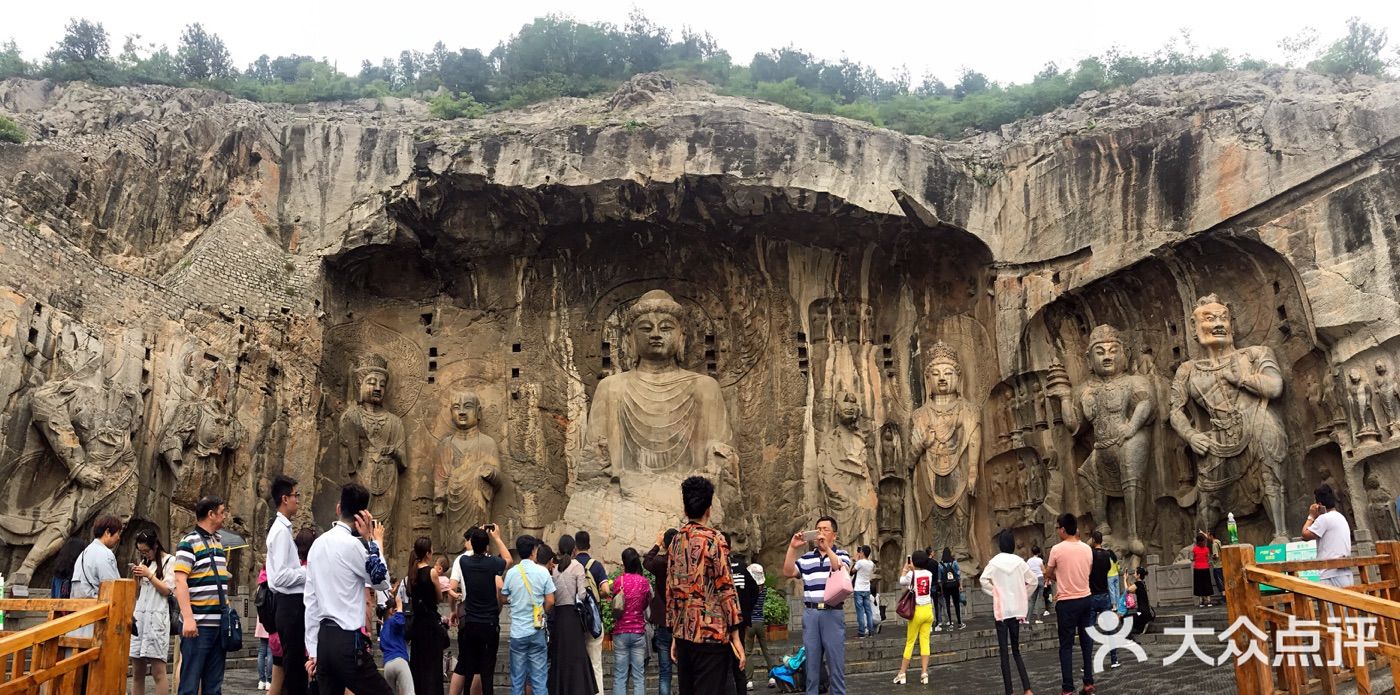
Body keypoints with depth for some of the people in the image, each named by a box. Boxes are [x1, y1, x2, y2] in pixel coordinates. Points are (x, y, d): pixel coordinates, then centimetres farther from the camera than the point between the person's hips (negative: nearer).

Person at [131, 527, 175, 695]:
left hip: (156, 618, -6)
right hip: (139, 617, 6)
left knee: (158, 673, -8)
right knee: (137, 673, 5)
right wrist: (136, 577, 3)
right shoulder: (144, 562, 18)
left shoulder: (169, 561, 1)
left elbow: (167, 590, -5)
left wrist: (149, 575, -8)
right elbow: (138, 594, 20)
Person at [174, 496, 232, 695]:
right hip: (198, 624, -7)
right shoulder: (189, 542, -6)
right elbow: (180, 582, -14)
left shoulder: (218, 542, 16)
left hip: (219, 623, 7)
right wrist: (188, 618, -21)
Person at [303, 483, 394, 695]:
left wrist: (312, 651, 15)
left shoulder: (318, 544, 9)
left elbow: (311, 602, 11)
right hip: (349, 641, -8)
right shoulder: (353, 544, -13)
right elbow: (381, 582, 1)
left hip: (323, 639, 8)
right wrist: (376, 542, 8)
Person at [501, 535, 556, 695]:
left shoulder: (511, 573, -2)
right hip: (537, 631, -1)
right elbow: (550, 601, -4)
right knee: (539, 678, 4)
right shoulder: (543, 572, -6)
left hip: (517, 632, 1)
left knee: (517, 679, 9)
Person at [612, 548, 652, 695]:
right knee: (639, 676, 4)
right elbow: (647, 604, 8)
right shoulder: (644, 582, -4)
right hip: (639, 631, 1)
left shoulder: (618, 581, -7)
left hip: (620, 632, -1)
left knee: (619, 676, 4)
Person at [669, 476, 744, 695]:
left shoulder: (676, 541, 11)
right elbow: (725, 589, -11)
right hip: (712, 633, -6)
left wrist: (675, 636, 18)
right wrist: (735, 636, -8)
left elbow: (671, 591, 13)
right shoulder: (713, 539, -8)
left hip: (683, 634, 7)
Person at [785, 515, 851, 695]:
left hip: (832, 614, -3)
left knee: (835, 661, 0)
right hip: (810, 613, 3)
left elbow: (842, 570, -15)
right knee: (811, 661, 8)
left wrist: (827, 548, -21)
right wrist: (792, 548, -6)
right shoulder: (806, 558, 13)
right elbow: (788, 572, 2)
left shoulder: (841, 555, 5)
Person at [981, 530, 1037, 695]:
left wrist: (994, 593, -2)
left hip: (1001, 610, -2)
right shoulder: (1019, 561, -2)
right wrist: (1023, 595, 11)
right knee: (1016, 651, 13)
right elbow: (1033, 581, 0)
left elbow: (984, 580, -16)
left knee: (1004, 652, 3)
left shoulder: (995, 561, -7)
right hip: (1017, 609, 3)